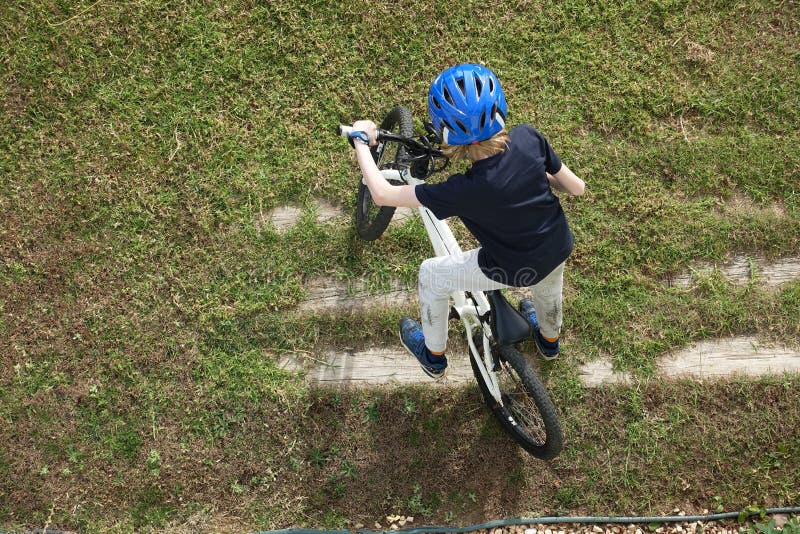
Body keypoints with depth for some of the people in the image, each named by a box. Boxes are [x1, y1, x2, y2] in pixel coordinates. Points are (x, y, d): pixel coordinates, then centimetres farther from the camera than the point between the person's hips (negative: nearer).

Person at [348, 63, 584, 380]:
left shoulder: (465, 190, -33)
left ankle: (434, 356, 41)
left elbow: (382, 194, -24)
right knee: (547, 281, 40)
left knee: (431, 274, 18)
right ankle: (550, 339, 68)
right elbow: (577, 187, -9)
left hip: (513, 270, -4)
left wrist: (361, 141, -10)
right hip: (559, 251, 5)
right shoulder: (529, 138, -23)